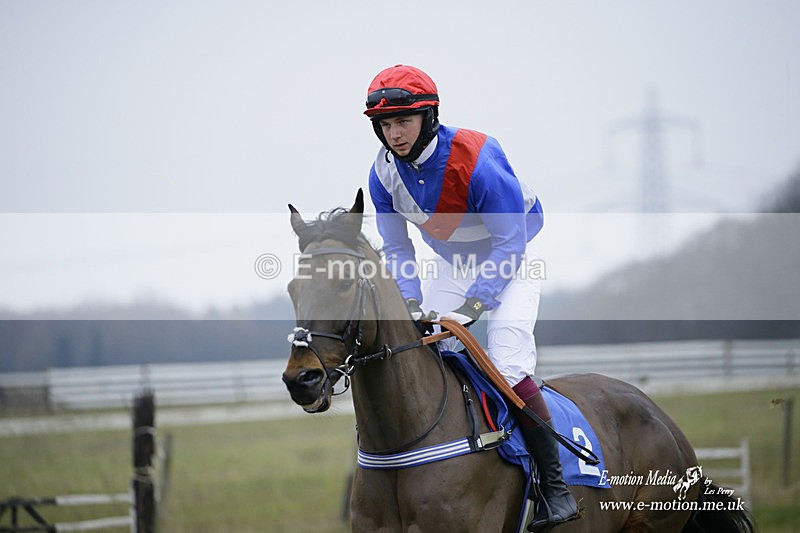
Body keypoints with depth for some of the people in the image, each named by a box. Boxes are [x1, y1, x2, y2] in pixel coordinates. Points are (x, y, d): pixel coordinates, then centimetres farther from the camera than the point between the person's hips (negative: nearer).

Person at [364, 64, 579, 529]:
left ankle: (556, 485, -15)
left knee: (508, 363, -22)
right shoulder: (385, 172, -16)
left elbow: (509, 244, -29)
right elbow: (396, 250, -5)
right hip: (453, 263, 6)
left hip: (513, 256, -6)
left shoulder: (478, 159, -34)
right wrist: (413, 307, -20)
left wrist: (471, 307, -34)